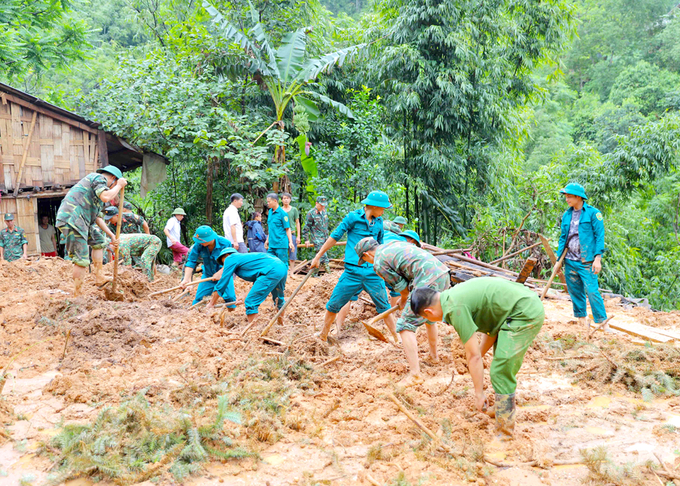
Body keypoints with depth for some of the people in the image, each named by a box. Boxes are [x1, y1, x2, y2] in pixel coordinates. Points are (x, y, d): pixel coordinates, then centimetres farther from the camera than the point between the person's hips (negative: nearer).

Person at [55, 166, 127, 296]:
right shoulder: (99, 178, -1)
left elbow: (97, 218, 32)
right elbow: (105, 197, -23)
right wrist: (119, 185, -5)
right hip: (71, 218, -10)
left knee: (99, 240, 23)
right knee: (81, 258, -9)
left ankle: (99, 277, 25)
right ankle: (77, 295, -3)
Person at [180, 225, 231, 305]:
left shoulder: (225, 244, -26)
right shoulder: (199, 245, -18)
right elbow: (191, 261, -15)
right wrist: (186, 279, -23)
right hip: (208, 275, 3)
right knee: (198, 299, -1)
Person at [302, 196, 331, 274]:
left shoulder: (324, 212, 9)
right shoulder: (311, 213, -12)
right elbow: (306, 227, -8)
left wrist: (327, 237, 22)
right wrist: (306, 239, -7)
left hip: (324, 238, 7)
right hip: (316, 238, -7)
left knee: (319, 256, 10)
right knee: (323, 255, -13)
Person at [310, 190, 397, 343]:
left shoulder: (378, 222, 10)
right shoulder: (353, 217, -4)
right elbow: (334, 237, 0)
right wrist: (318, 257, 2)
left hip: (373, 272, 3)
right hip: (353, 271, -3)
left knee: (384, 306, 6)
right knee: (334, 304, 3)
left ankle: (397, 338, 15)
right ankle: (323, 336, 20)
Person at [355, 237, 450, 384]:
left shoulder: (379, 263, -2)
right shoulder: (395, 244, 24)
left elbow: (403, 288, 4)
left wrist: (403, 302, 25)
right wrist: (404, 300, 38)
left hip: (428, 282, -9)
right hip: (444, 274, 9)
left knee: (406, 326, -1)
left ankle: (414, 374, -10)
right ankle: (434, 355, 49)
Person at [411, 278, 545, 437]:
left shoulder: (455, 309, -16)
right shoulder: (454, 295, 12)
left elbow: (473, 355, -13)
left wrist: (479, 393, -5)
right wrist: (480, 354, 20)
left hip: (525, 314, -10)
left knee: (501, 372, -6)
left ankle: (505, 432, 3)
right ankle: (503, 408, 40)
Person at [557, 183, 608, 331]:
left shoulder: (593, 213, -4)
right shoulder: (566, 215, 12)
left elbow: (599, 236, -6)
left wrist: (597, 258, -13)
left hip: (586, 262, -6)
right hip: (570, 261, 6)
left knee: (592, 291, -9)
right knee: (575, 291, 10)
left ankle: (603, 323, 0)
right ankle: (582, 320, 22)